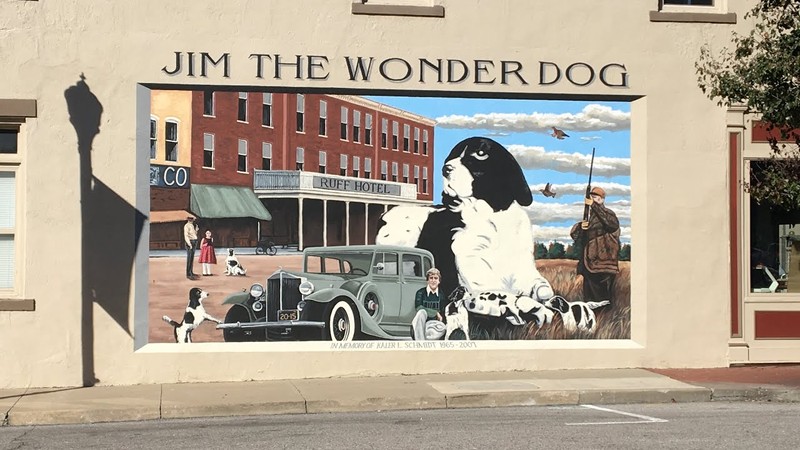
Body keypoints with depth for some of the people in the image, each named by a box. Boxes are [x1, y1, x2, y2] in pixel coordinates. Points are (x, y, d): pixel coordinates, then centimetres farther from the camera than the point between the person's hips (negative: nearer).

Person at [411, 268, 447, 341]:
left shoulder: (441, 296, 11)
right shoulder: (421, 292, 2)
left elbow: (442, 315, 14)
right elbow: (419, 308, -13)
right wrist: (435, 313, -11)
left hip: (434, 324, 2)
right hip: (420, 324, -2)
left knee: (442, 328, -32)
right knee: (422, 312, -35)